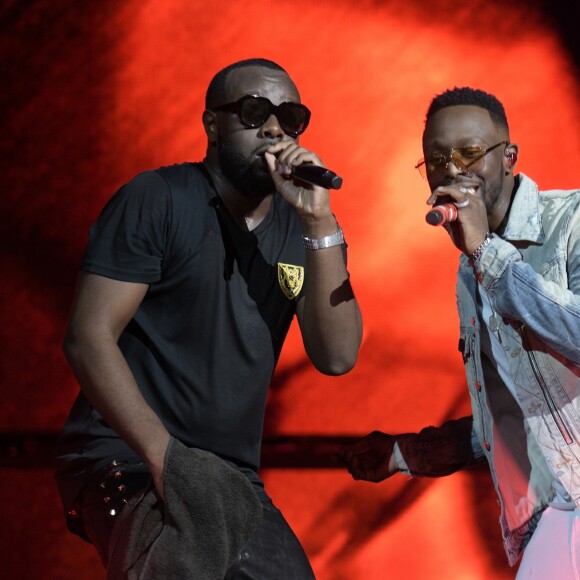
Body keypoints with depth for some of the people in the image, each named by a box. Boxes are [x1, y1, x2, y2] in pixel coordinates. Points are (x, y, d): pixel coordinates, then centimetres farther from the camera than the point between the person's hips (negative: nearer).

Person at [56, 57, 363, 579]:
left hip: (232, 477, 6)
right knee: (209, 497, -36)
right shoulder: (156, 200, -4)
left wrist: (319, 221, -12)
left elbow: (337, 356, -2)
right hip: (122, 458, -6)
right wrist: (164, 457, -25)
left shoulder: (300, 230, 10)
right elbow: (90, 337, -12)